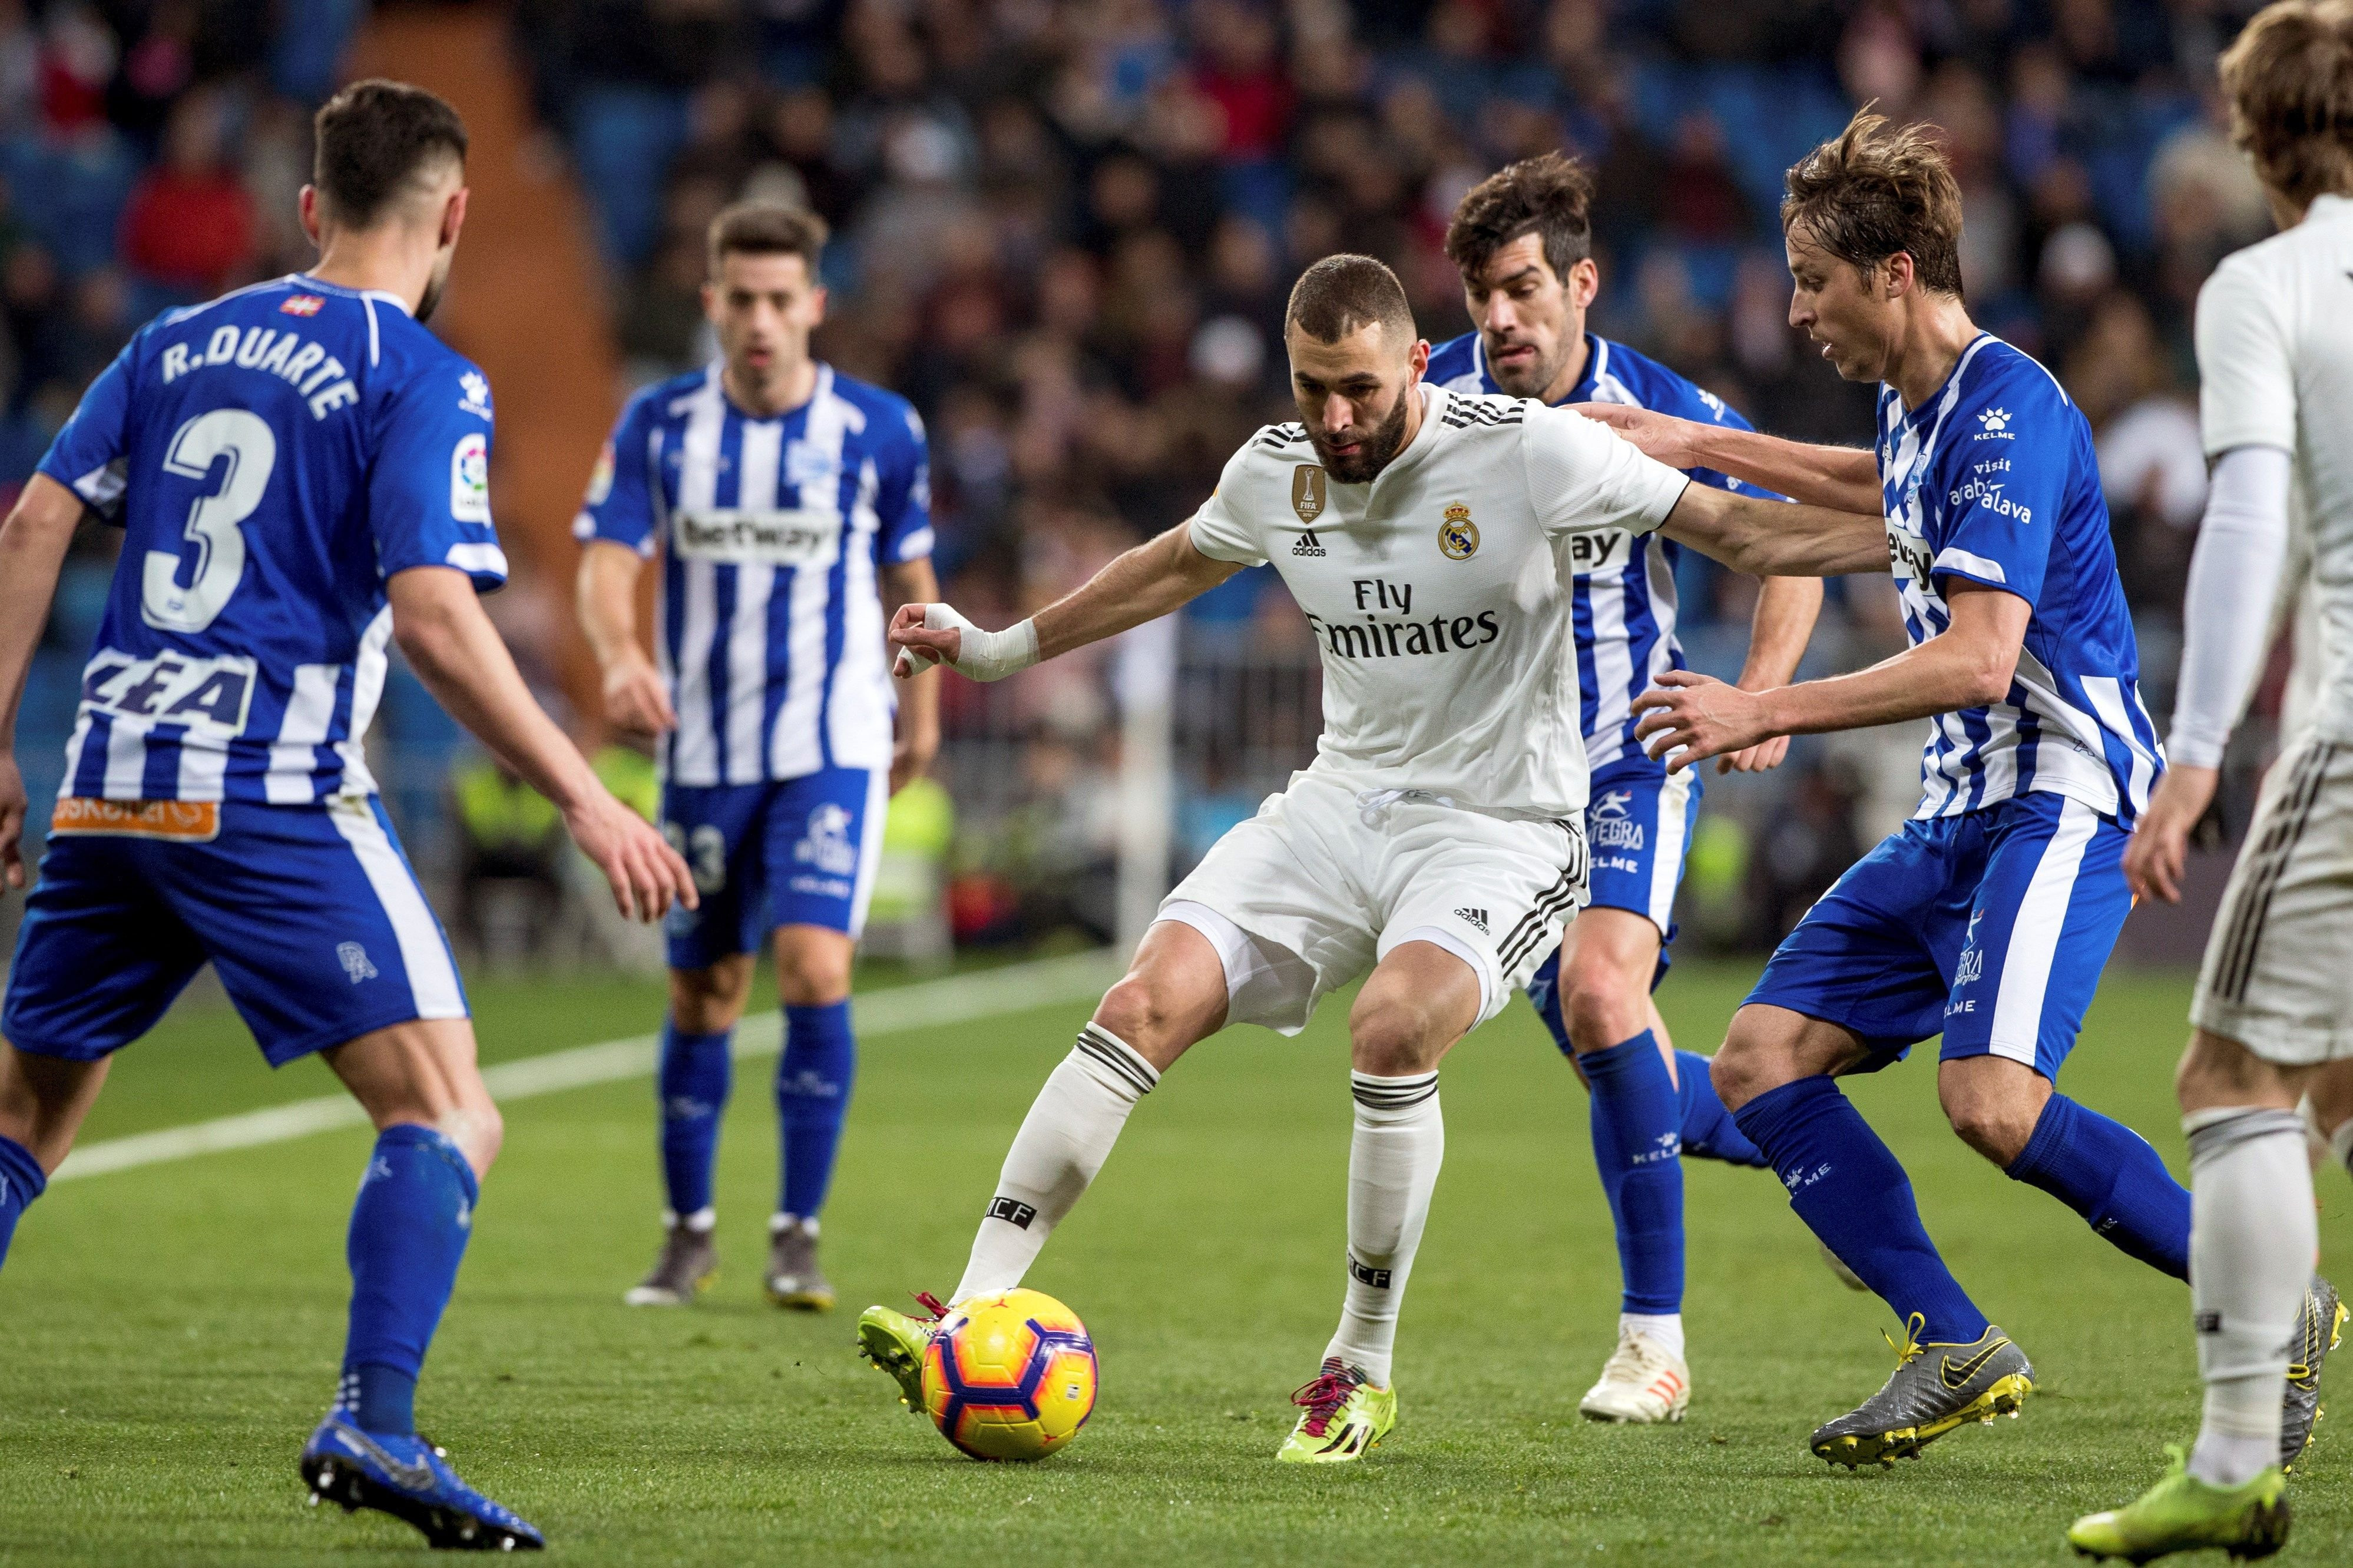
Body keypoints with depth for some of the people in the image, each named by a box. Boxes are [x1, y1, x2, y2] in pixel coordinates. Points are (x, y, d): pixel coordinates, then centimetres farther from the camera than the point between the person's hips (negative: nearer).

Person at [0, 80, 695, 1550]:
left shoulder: (184, 340, 16)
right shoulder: (424, 381, -3)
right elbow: (433, 614, -14)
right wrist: (588, 803, -12)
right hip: (274, 799, -6)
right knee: (447, 1114, -5)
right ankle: (374, 1426, -23)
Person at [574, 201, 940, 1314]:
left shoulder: (879, 430, -4)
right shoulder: (659, 424, -3)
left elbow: (909, 576, 9)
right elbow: (608, 562, -12)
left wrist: (922, 711, 17)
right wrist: (622, 658, -32)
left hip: (834, 750, -2)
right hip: (704, 754, 2)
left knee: (816, 973, -17)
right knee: (703, 995, 8)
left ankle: (799, 1234, -8)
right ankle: (689, 1232, 25)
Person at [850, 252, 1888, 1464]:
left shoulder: (1525, 451, -13)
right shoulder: (1276, 470, 3)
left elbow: (1726, 526, -7)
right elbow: (1177, 565, 24)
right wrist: (1000, 648, 31)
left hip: (1502, 828, -5)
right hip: (1342, 805, 5)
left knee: (1391, 1023, -32)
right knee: (1148, 1002, -15)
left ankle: (1363, 1367, -14)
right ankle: (973, 1323, -15)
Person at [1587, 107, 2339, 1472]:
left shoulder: (2008, 413, -17)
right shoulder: (1921, 404, 13)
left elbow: (1978, 657, -26)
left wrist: (1765, 713, -23)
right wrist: (1701, 447, 37)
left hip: (2062, 800, -10)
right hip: (1960, 811, 10)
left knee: (1993, 1101, -27)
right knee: (1762, 1061, 1)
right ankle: (1958, 1353, -1)